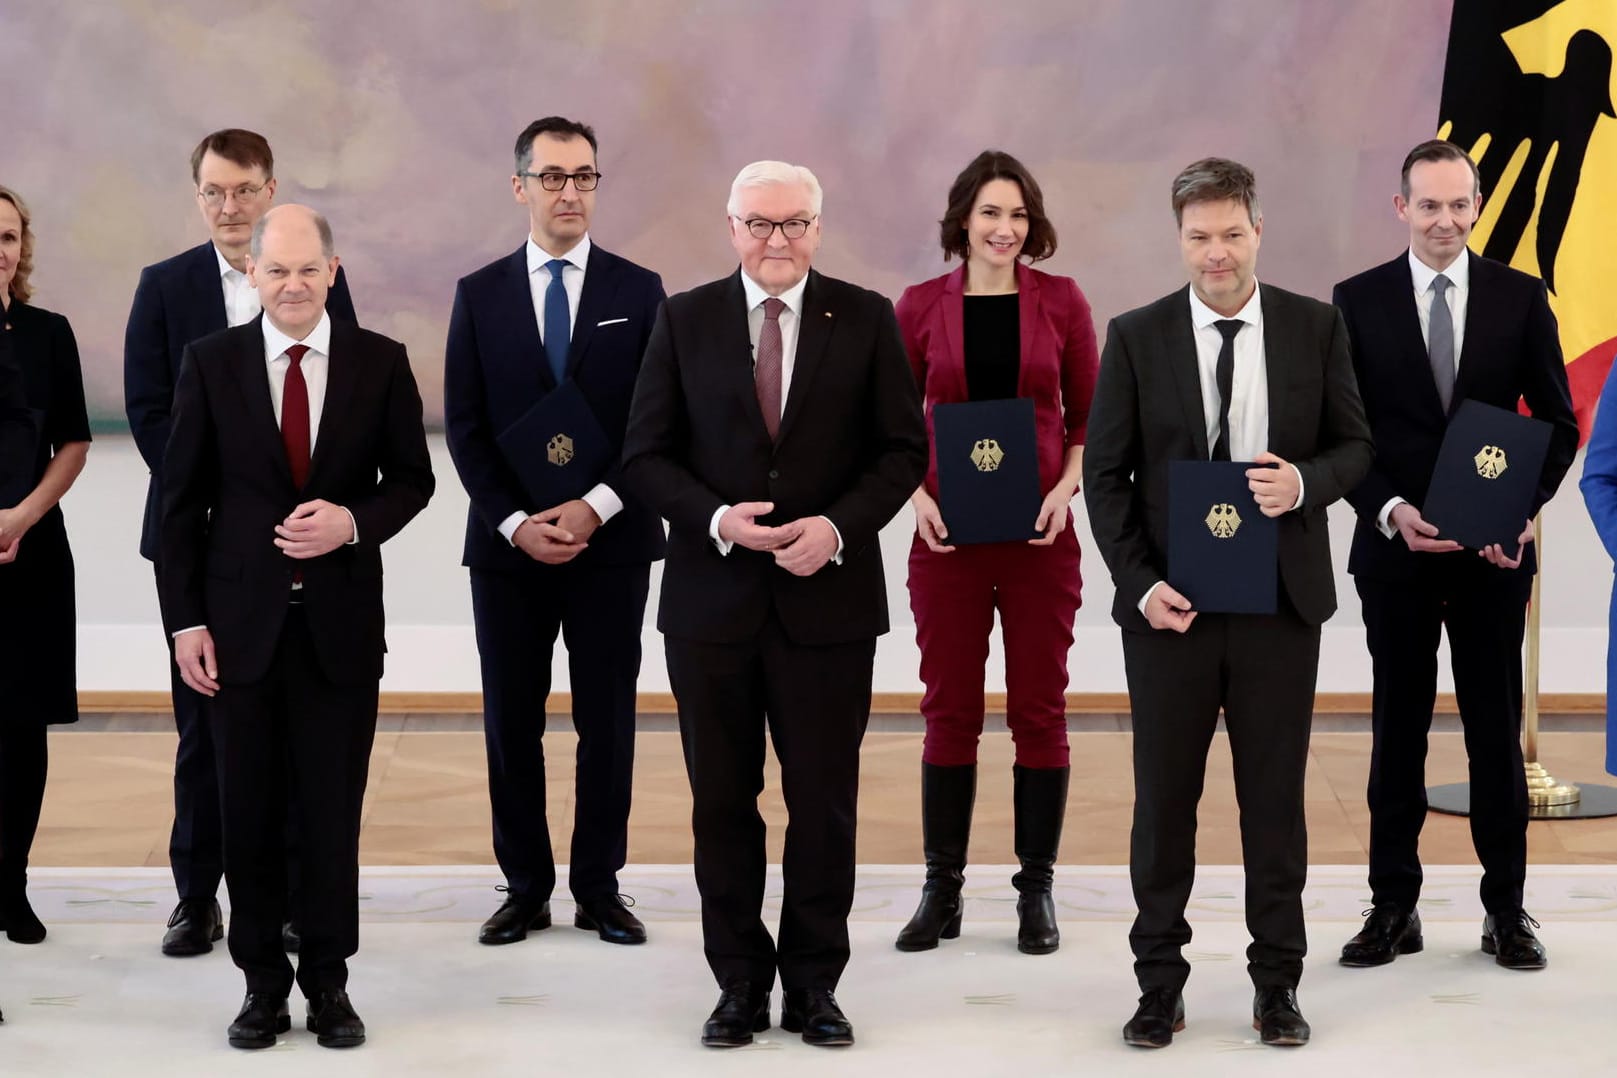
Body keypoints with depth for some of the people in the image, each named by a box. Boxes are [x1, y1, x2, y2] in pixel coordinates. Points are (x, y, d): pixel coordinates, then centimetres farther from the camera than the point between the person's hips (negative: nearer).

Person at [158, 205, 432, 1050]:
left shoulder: (380, 362, 1)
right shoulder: (210, 362, 0)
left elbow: (411, 479, 7)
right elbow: (182, 499, 2)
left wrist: (353, 522, -14)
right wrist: (185, 619, -3)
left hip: (341, 621, 0)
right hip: (242, 622, 0)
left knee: (332, 810, 6)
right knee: (249, 812, 7)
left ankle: (328, 981, 19)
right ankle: (262, 981, 19)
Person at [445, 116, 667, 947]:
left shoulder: (638, 291, 3)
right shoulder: (480, 294, 5)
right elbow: (464, 426, 1)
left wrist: (596, 507, -13)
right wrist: (515, 522, -10)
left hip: (612, 542, -1)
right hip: (506, 543, 1)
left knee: (607, 721, 4)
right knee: (512, 723, 5)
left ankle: (598, 887, 14)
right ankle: (525, 886, 16)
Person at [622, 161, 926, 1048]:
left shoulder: (865, 320, 3)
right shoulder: (684, 320, 4)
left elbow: (902, 449, 2)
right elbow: (646, 455, 2)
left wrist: (838, 525, -14)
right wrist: (716, 518, -15)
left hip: (828, 599, 0)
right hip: (712, 599, 1)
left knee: (824, 801, 5)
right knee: (722, 801, 7)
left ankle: (814, 984, 18)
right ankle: (739, 983, 19)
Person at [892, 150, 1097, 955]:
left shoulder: (1061, 301, 2)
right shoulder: (920, 306, 2)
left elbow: (1088, 415, 6)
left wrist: (1066, 488, -10)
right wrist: (917, 496, -9)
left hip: (1041, 533, 0)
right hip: (948, 535, 0)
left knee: (1039, 709, 4)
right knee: (949, 709, 5)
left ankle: (1036, 890, 14)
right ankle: (941, 889, 15)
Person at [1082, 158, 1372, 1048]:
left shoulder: (1316, 327, 2)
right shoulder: (1136, 336, 0)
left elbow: (1354, 445, 6)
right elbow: (1105, 473, 0)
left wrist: (1305, 481, -16)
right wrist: (1139, 584, -10)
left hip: (1280, 604, 1)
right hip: (1169, 605, 0)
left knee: (1275, 798, 8)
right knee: (1163, 800, 6)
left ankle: (1277, 983, 19)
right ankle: (1160, 984, 18)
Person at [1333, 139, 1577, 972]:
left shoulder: (1520, 299, 2)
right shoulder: (1358, 301, 1)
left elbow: (1558, 423, 3)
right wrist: (1390, 511, -14)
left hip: (1494, 552, 0)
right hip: (1395, 550, 0)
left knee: (1496, 725, 6)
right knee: (1397, 727, 7)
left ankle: (1506, 909, 16)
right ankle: (1393, 907, 15)